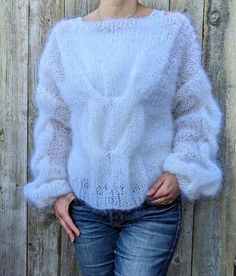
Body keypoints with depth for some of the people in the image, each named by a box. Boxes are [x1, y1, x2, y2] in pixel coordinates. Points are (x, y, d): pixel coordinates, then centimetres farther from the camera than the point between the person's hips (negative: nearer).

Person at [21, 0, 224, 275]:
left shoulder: (175, 29, -2)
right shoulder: (64, 35, 2)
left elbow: (194, 112, 2)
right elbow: (54, 119, 7)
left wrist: (182, 171, -11)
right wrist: (54, 186, 3)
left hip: (154, 207, -2)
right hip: (86, 205, 2)